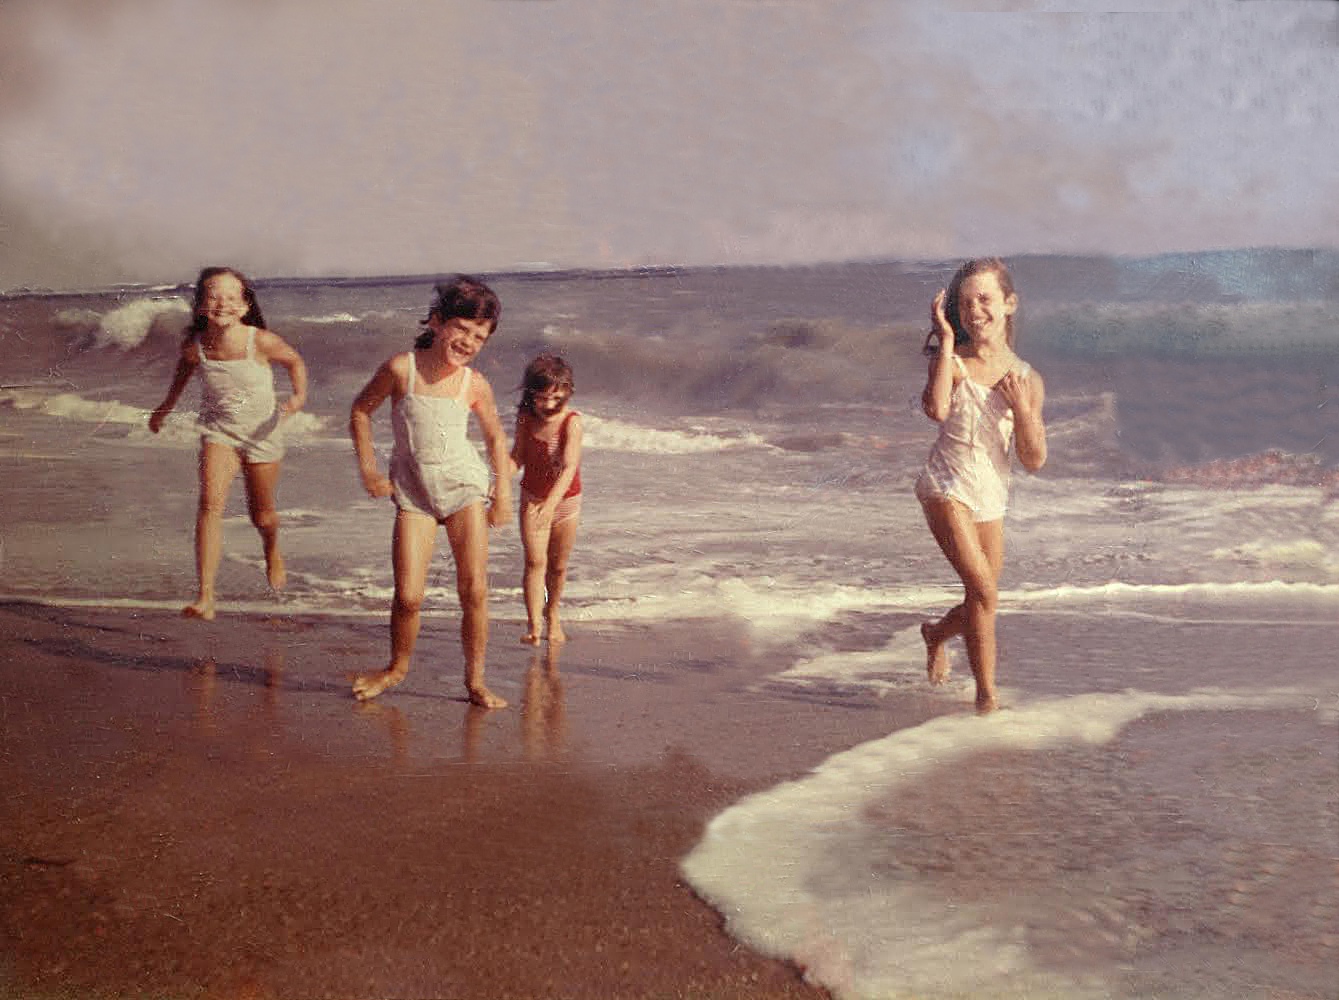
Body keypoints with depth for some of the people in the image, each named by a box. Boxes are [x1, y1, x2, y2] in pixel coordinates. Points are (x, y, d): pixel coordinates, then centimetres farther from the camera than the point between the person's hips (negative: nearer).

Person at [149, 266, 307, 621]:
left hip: (262, 433, -1)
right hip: (218, 431, 1)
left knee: (261, 516, 14)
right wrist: (166, 406, 21)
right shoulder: (194, 346, -13)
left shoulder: (261, 342, -21)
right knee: (210, 503, -22)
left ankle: (272, 550, 54)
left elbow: (294, 361, 0)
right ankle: (205, 598, -24)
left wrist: (299, 395, -13)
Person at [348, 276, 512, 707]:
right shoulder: (401, 369, -10)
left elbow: (495, 437, 13)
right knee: (408, 596, -6)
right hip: (413, 491, -1)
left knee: (474, 590, -7)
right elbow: (361, 410, 5)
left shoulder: (475, 385, -4)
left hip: (463, 483, 1)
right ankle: (397, 667, 22)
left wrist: (503, 492, 10)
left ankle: (475, 680, 8)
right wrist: (368, 469, 1)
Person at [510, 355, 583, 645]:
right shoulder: (525, 418, -10)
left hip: (565, 501, -1)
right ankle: (534, 626, -16)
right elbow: (518, 456, 0)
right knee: (534, 561, -12)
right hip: (532, 499, 1)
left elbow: (570, 466, -31)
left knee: (557, 566, 12)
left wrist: (550, 502, -43)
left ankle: (552, 614, 36)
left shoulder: (571, 421, -22)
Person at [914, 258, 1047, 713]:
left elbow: (1034, 461, 1)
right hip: (946, 486, -4)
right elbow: (937, 410, -28)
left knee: (981, 603, 12)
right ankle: (986, 693, -5)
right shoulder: (953, 361, -5)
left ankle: (935, 633, 45)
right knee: (984, 593, -17)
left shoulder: (1027, 379, 3)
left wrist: (1021, 408, -14)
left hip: (991, 496, 5)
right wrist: (947, 342, -22)